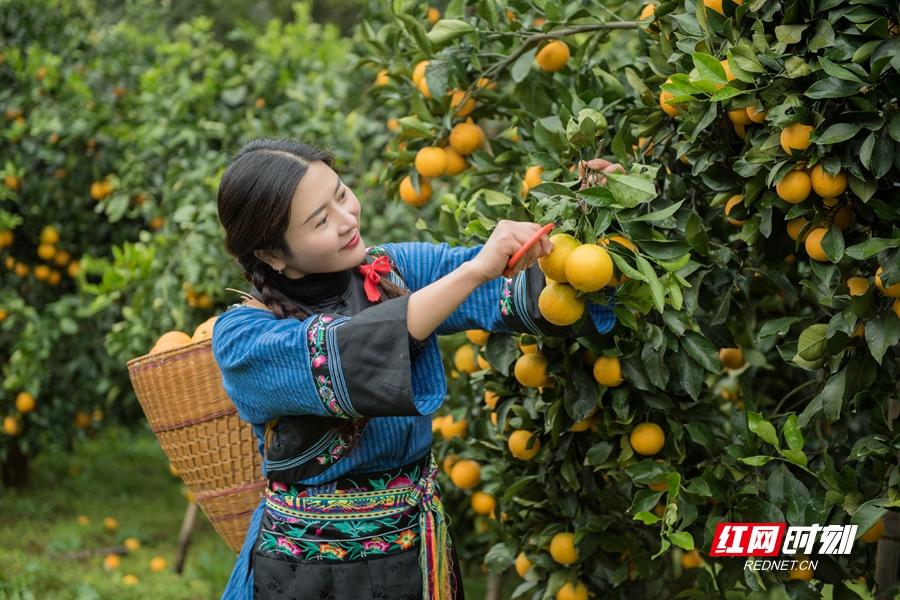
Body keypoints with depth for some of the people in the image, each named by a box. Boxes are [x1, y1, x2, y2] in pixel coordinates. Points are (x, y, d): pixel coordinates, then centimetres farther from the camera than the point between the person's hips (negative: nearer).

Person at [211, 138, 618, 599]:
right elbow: (348, 358, -34)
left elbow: (521, 290, -14)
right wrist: (475, 270, -37)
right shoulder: (240, 337, -16)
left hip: (420, 548, 4)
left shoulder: (398, 268, -4)